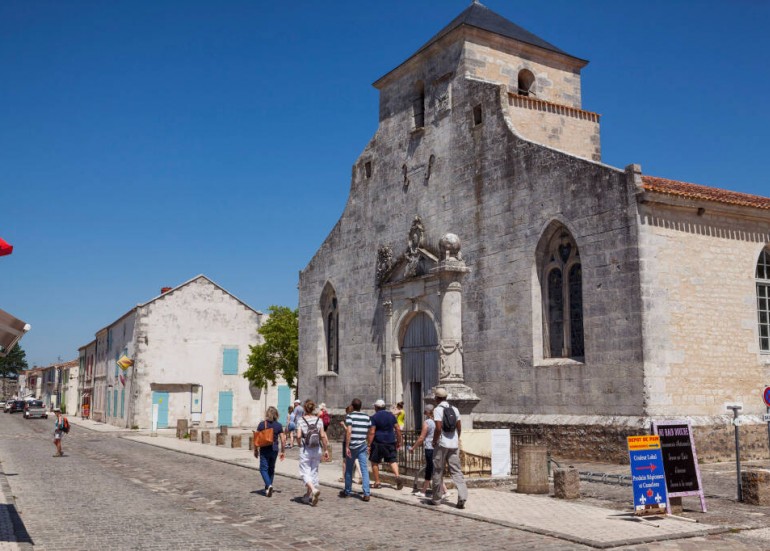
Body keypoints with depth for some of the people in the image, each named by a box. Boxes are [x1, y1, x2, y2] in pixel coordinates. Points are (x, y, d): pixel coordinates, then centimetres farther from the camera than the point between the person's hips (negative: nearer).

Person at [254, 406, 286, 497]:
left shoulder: (262, 424, -5)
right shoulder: (278, 425, -1)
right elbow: (283, 440, -1)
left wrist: (256, 450, 7)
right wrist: (283, 451, 9)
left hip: (264, 450, -2)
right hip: (274, 449, 2)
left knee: (263, 469, 4)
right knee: (271, 468, 18)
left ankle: (269, 485, -17)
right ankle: (268, 487, 25)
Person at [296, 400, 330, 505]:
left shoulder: (301, 420, -7)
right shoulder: (318, 420, 0)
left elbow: (298, 436, -15)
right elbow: (323, 436, -4)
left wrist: (299, 441, 7)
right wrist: (326, 450, 3)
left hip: (305, 450, -3)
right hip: (317, 449, 3)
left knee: (305, 472, 3)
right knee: (314, 472, 14)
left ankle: (313, 489, -22)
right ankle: (308, 496, 21)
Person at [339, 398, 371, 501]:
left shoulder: (349, 416, -7)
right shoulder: (366, 417, 6)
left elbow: (349, 431, -17)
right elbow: (369, 433, 10)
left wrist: (347, 447, -16)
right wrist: (368, 446, 21)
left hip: (352, 446, -3)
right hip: (362, 446, 3)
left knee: (349, 469, 12)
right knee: (364, 469, 1)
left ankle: (347, 492, 26)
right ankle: (366, 493, -9)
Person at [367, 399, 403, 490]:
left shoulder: (374, 417, -5)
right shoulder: (391, 415, 8)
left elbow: (372, 432, -11)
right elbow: (398, 429, 7)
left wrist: (369, 445, -9)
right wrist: (399, 441, 14)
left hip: (378, 442, -3)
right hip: (390, 441, 4)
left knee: (375, 462, 9)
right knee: (393, 460, 6)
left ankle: (377, 482, 11)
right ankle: (397, 476, -17)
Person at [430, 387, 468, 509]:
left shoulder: (438, 409, -10)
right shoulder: (454, 409, 9)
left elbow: (438, 428, -19)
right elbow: (459, 427, 12)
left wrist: (434, 441, -6)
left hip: (441, 444, -5)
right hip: (454, 444, 5)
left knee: (438, 471, 7)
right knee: (456, 471, 4)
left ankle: (436, 499, 14)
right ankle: (462, 497, -10)